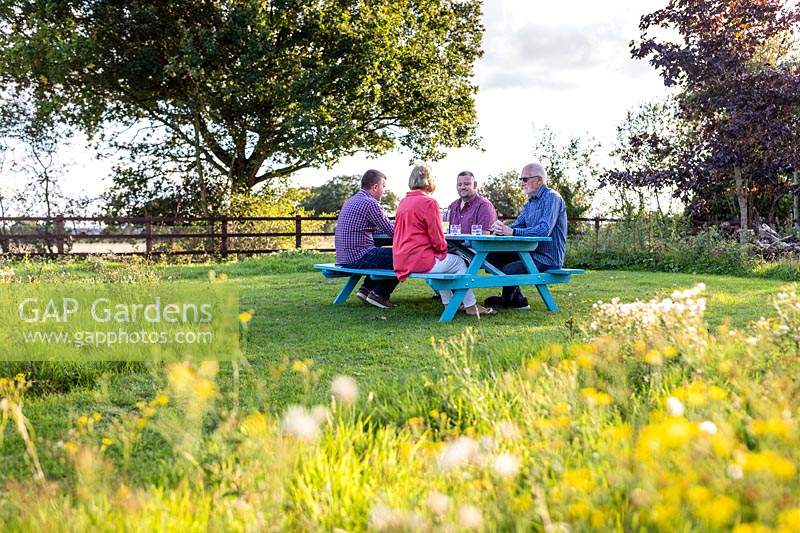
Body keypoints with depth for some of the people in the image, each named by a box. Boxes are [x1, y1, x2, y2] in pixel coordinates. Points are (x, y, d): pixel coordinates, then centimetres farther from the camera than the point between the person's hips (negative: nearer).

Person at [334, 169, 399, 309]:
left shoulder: (351, 200, 17)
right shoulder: (370, 203, -14)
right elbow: (391, 231, -12)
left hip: (343, 258, 10)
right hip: (358, 258, -10)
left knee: (382, 253, 30)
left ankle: (366, 289, 20)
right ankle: (379, 294, 0)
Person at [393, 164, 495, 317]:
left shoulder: (403, 202, 12)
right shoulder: (428, 202, -13)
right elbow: (437, 240, -13)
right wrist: (444, 248, 10)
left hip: (401, 261, 8)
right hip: (420, 261, -8)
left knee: (441, 259, 31)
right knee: (459, 262, 12)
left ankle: (448, 303, 31)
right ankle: (470, 305, 16)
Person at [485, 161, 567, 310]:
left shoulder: (552, 198, -15)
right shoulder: (530, 202, 16)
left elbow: (544, 230, -28)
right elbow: (517, 226, 11)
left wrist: (512, 231, -32)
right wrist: (501, 228, -12)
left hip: (548, 258, -10)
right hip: (531, 252, 10)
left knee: (509, 269, -26)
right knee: (493, 256, 5)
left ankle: (507, 300, 7)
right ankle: (516, 299, 8)